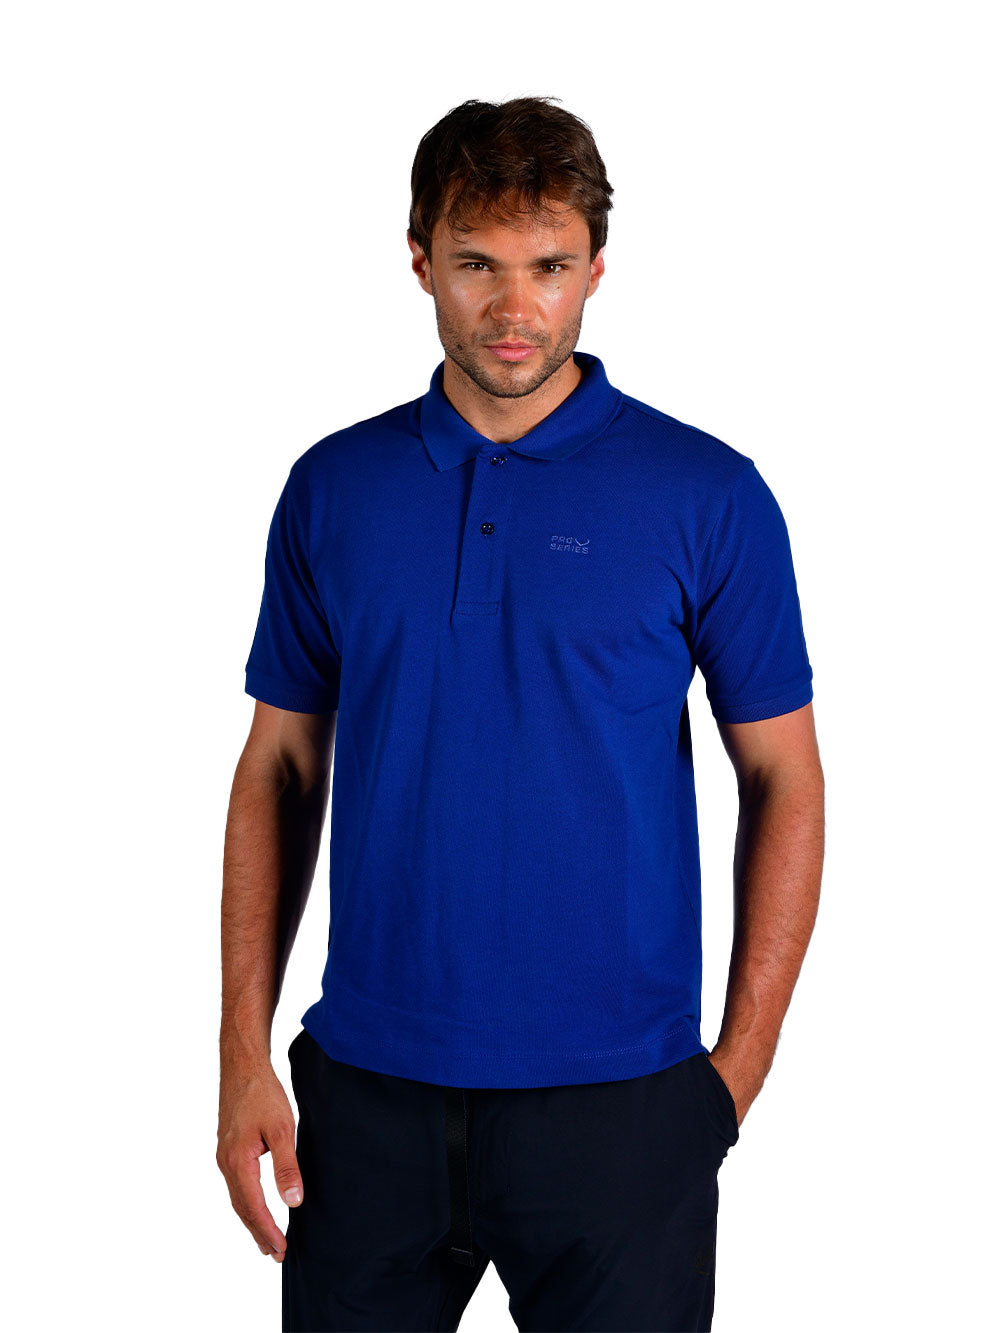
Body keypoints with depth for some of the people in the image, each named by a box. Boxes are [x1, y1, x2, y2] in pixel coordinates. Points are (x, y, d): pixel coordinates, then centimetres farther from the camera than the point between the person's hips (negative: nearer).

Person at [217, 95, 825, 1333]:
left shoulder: (709, 495, -5)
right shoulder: (332, 487, 3)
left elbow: (782, 778, -1)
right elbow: (280, 768, 7)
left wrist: (739, 1066, -5)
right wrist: (245, 1054, 2)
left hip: (617, 1094, -2)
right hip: (368, 1089, 2)